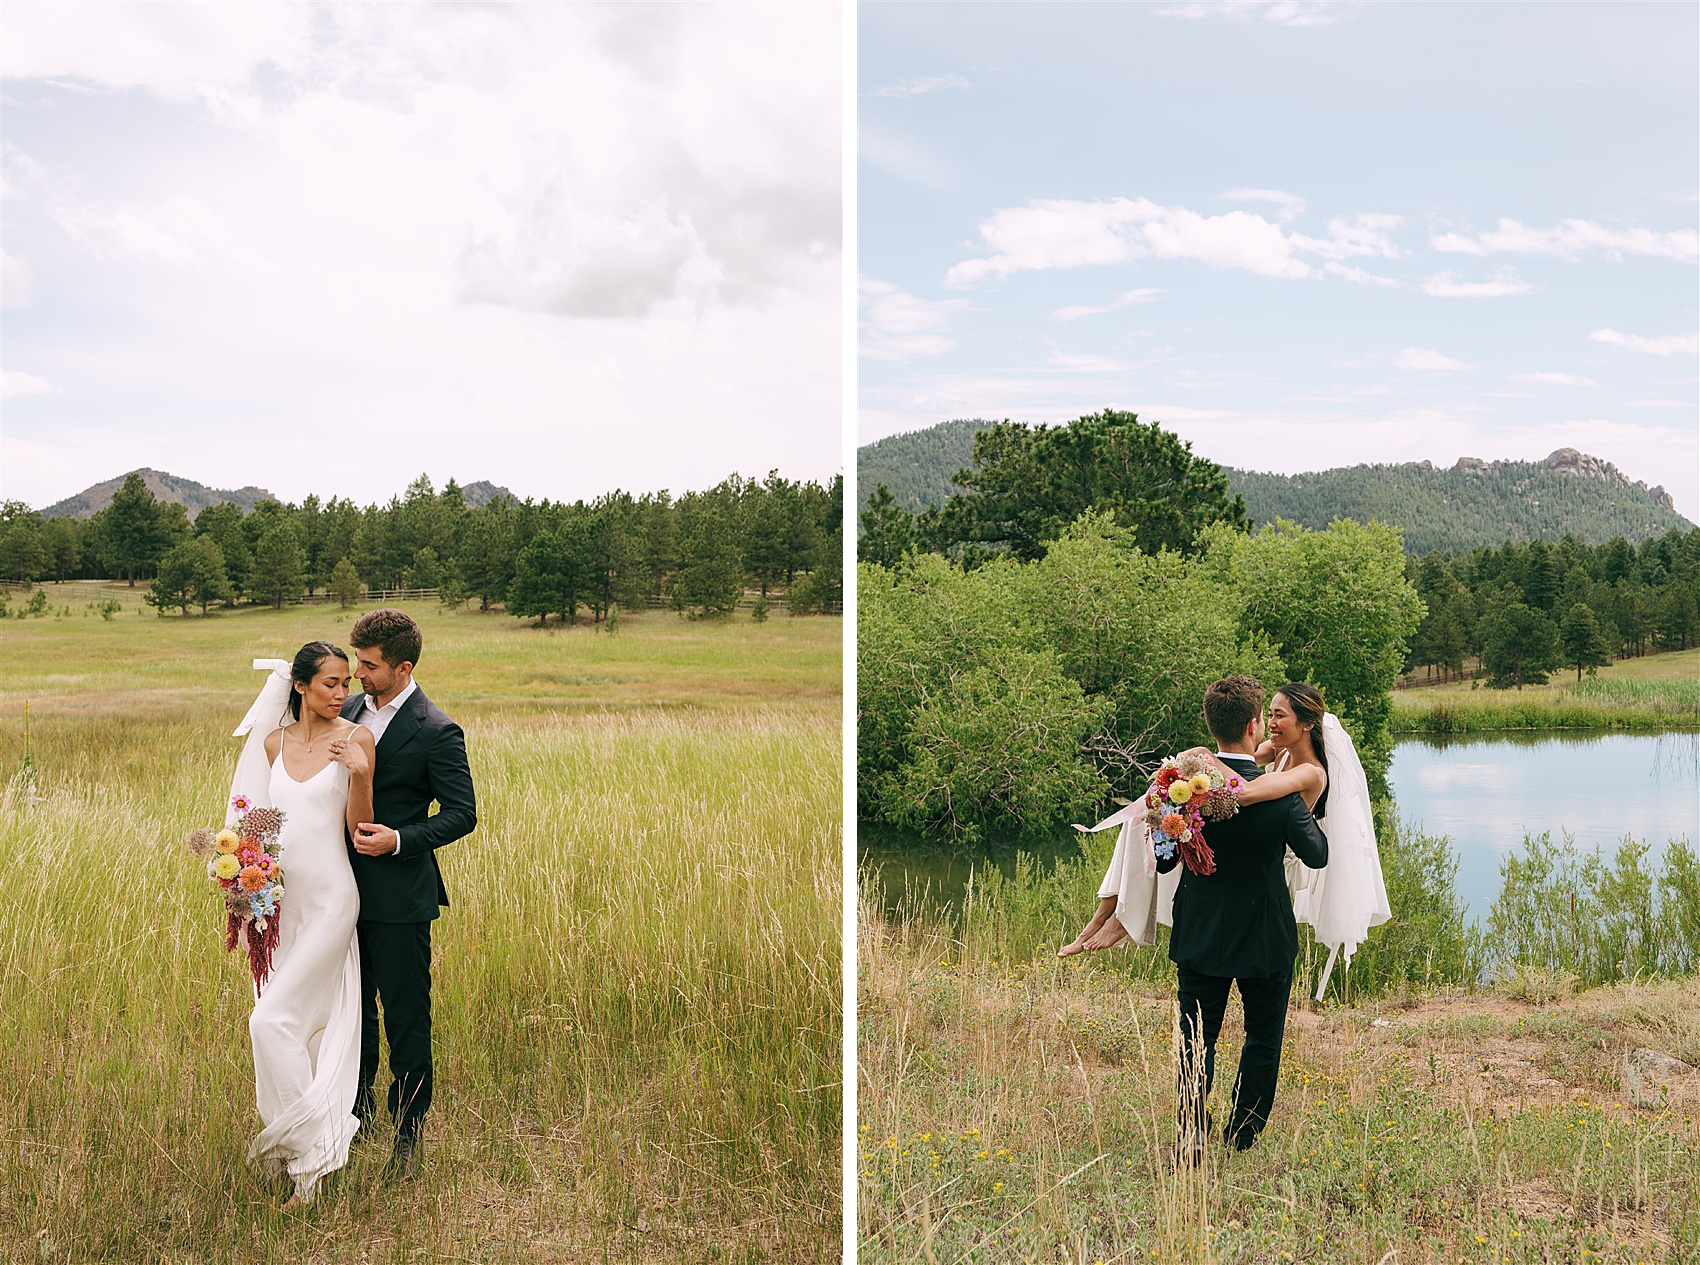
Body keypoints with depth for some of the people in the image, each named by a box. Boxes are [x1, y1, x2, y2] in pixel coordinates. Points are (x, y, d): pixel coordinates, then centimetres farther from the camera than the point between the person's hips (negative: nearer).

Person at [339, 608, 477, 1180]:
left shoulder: (436, 732, -14)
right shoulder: (349, 711, 6)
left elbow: (462, 813, -12)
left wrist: (398, 840, -23)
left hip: (399, 896, -6)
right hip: (346, 889, 6)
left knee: (406, 1019, 3)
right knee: (353, 1008, 19)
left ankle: (408, 1131, 17)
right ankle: (357, 1106, 37)